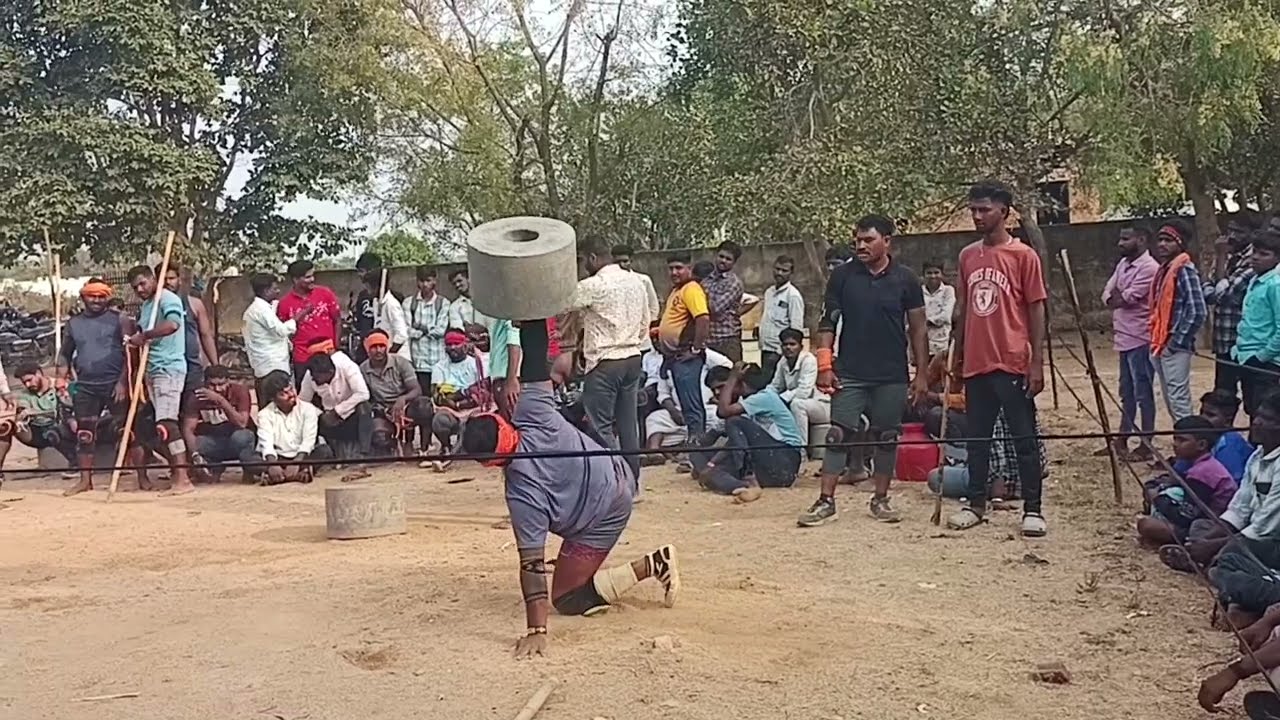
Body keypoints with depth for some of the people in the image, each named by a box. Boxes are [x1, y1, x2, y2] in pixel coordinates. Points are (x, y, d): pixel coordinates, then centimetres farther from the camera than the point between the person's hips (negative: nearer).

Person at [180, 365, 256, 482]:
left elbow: (242, 423, -28)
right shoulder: (197, 396, -11)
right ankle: (214, 468, 4)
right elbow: (188, 429, -18)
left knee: (241, 436, -38)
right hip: (212, 443, 3)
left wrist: (221, 400, -37)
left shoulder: (239, 391, -17)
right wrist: (196, 455, -34)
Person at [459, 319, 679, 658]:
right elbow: (536, 371, -15)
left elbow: (532, 563, -32)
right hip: (618, 475, 8)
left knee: (567, 599, 7)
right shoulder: (532, 411, -23)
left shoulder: (522, 493, -32)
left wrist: (536, 630, -30)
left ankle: (651, 565, -5)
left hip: (605, 514, -8)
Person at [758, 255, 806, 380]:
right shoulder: (769, 291, 15)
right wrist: (759, 328, 11)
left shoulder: (793, 295, -9)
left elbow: (796, 329, -12)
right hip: (765, 348, 8)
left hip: (778, 351, -8)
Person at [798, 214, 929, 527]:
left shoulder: (905, 279, 1)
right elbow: (827, 323, 3)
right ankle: (826, 501, 2)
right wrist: (824, 366, -5)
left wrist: (921, 373, 2)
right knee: (838, 435, -2)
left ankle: (880, 499, 21)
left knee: (886, 438, 8)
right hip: (849, 373, 0)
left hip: (891, 376, 1)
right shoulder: (842, 276, 1)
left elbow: (917, 329, 5)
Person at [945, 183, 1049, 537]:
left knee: (1024, 439, 2)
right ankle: (976, 504, 21)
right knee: (977, 438, 11)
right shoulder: (967, 256, 10)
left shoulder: (1023, 255, -4)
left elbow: (1036, 311, -4)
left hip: (1013, 364, -5)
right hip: (976, 364, 5)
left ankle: (1032, 509, 9)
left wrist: (1037, 363, -9)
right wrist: (957, 356, 13)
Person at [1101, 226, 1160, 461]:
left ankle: (1146, 446, 3)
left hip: (1140, 340, -9)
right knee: (1127, 393, 16)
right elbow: (1107, 295, 10)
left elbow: (1128, 298, -17)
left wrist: (1117, 297, 3)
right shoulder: (1123, 264, 15)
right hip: (1124, 338, 9)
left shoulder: (1149, 267, -14)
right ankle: (1121, 441, 24)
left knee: (1143, 393, -3)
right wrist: (1118, 298, -10)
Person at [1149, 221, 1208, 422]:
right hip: (1160, 345, 9)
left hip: (1175, 347, -9)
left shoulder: (1185, 270, -12)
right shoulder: (1164, 269, 15)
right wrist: (1156, 340, 14)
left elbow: (1197, 311, -18)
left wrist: (1177, 342, -16)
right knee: (1170, 399, 14)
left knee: (1179, 399, -8)